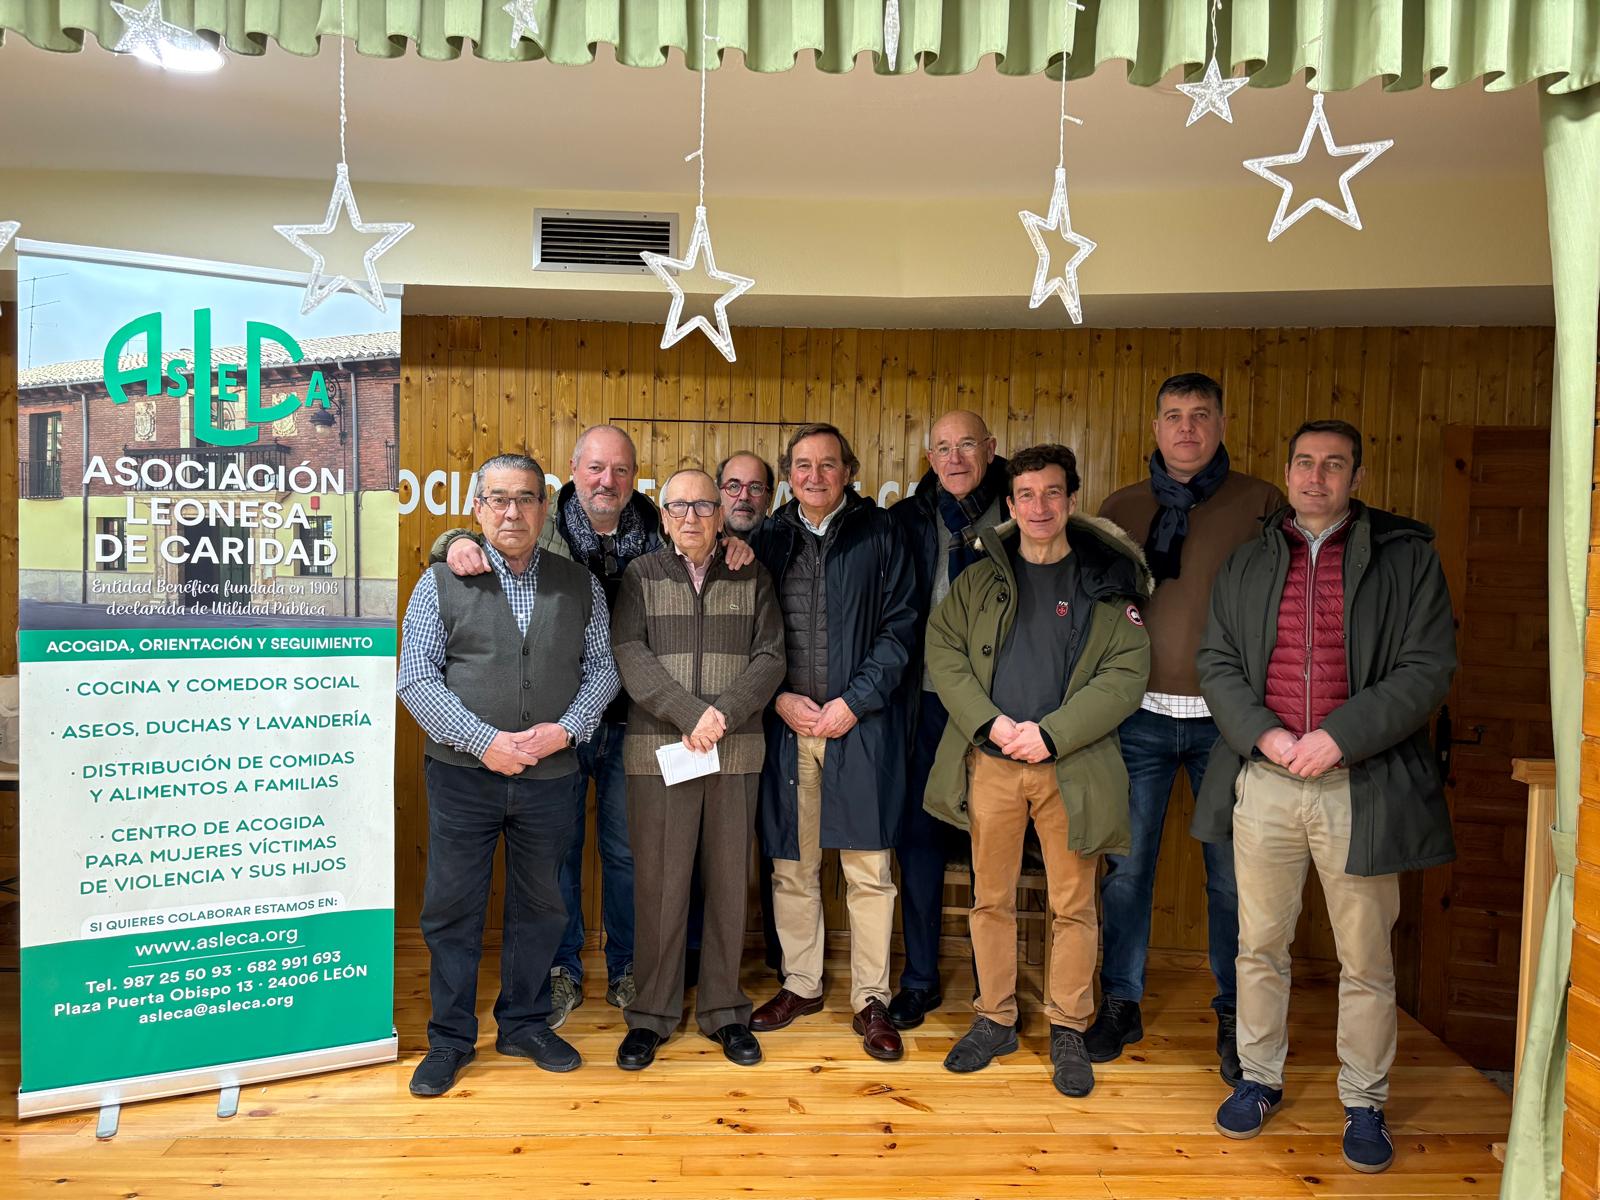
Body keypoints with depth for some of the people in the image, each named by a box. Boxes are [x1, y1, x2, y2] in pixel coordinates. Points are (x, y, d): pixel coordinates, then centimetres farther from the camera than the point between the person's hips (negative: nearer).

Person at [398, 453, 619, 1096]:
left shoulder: (578, 584, 6)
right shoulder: (442, 582, -1)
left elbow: (602, 668, 5)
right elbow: (416, 677, -7)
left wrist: (566, 729, -12)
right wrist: (485, 741, -16)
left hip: (552, 775, 2)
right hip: (463, 774, -2)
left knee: (539, 905, 14)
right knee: (453, 907, 7)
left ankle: (525, 1024, 32)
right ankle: (450, 1039, 24)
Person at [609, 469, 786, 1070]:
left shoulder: (753, 578, 9)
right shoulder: (640, 575, 6)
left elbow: (770, 659, 2)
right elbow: (630, 655, -5)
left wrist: (724, 713, -13)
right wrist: (690, 716, -15)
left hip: (736, 752, 1)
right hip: (657, 751, -1)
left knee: (729, 883, 8)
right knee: (659, 884, 3)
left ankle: (723, 1010, 22)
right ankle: (652, 1013, 18)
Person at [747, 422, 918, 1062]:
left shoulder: (879, 534, 3)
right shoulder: (767, 539, 10)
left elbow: (899, 629, -2)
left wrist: (853, 702, -11)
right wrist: (779, 699, -5)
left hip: (861, 725, -2)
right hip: (786, 724, 2)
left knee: (869, 871, 2)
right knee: (791, 867, 10)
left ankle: (870, 1001, 16)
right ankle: (801, 984, 27)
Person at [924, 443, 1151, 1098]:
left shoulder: (1108, 580, 2)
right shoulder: (979, 580, 9)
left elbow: (1126, 674, -5)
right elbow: (942, 652, 4)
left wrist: (1051, 734, -13)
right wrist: (990, 722, -11)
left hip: (1073, 766, -2)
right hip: (990, 759, 2)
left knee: (1073, 906, 7)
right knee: (991, 898, 11)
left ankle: (1067, 1030, 23)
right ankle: (994, 1019, 27)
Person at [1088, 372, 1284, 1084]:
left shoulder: (1259, 503, 3)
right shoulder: (1121, 507, 8)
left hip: (1227, 716, -1)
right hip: (1141, 714, 1)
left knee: (1232, 873, 7)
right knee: (1126, 864, 7)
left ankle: (1235, 1017, 24)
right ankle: (1121, 1004, 23)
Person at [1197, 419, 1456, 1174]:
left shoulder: (1407, 558, 1)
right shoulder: (1246, 561, 10)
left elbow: (1427, 670, -6)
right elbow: (1217, 661, 6)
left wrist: (1338, 737, -16)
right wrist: (1265, 735, -10)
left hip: (1361, 784, -2)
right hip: (1263, 779, 2)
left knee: (1365, 962, 9)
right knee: (1260, 947, 13)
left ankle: (1365, 1104, 27)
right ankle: (1259, 1079, 30)